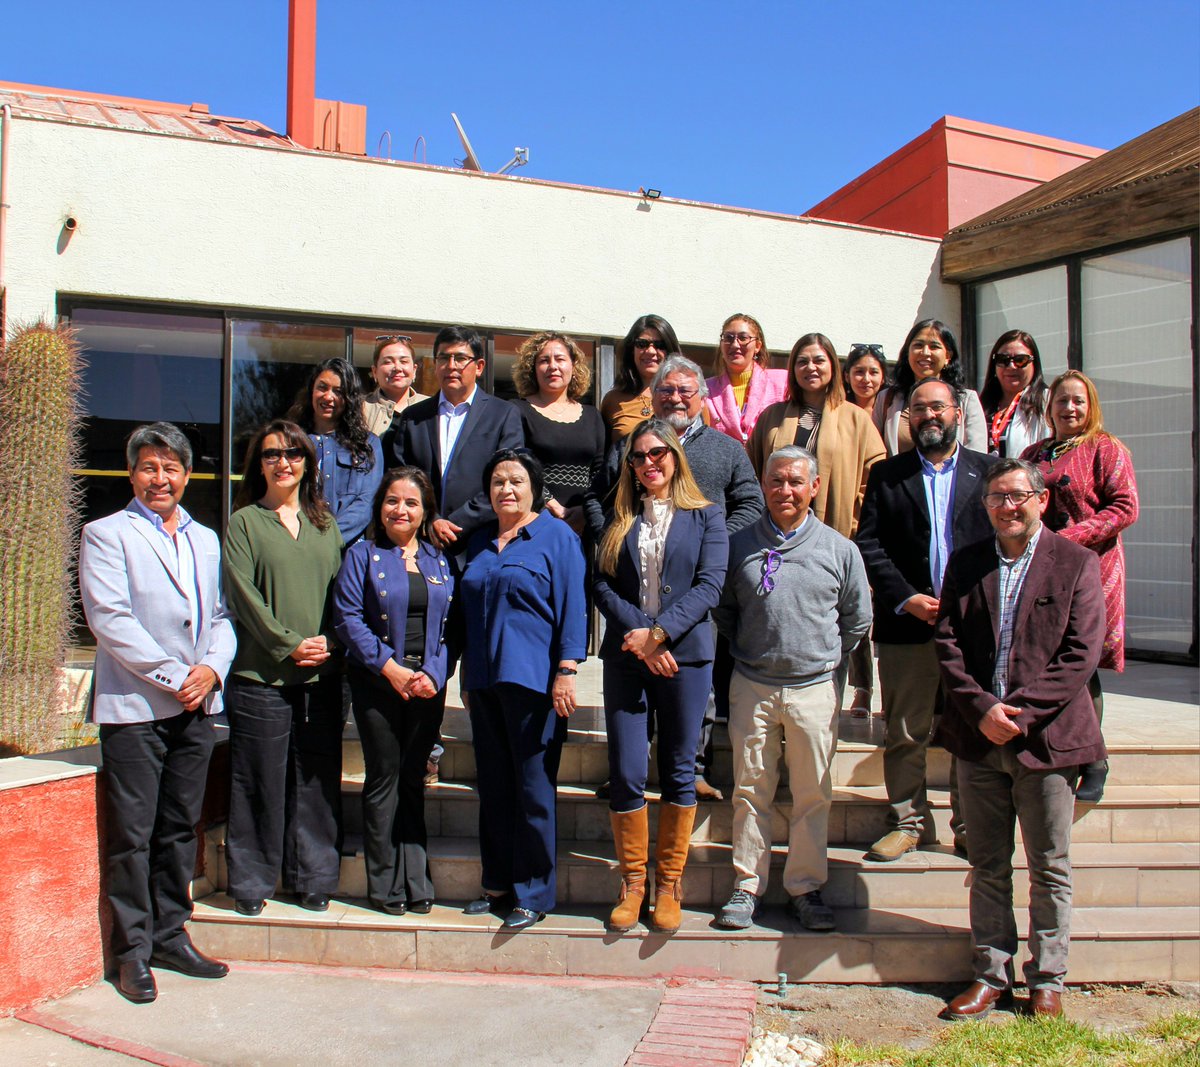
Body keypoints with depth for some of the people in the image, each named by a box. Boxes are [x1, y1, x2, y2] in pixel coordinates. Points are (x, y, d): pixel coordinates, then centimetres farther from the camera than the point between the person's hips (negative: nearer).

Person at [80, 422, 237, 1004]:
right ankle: (133, 951, 13)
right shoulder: (106, 535, 0)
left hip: (197, 706, 5)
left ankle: (171, 935, 24)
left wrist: (212, 668, -6)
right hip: (134, 707, -5)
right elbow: (109, 619, -11)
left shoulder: (206, 540, 17)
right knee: (132, 835, 1)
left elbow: (222, 616, 14)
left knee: (180, 829, 12)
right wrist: (173, 676, -14)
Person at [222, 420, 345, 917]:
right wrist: (289, 643, -13)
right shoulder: (243, 522, 4)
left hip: (322, 675, 3)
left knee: (317, 781, 7)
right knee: (259, 782, 1)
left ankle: (312, 878, 19)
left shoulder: (324, 525, 15)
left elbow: (342, 591, 11)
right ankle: (250, 883, 15)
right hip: (261, 673, -3)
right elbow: (244, 595, -5)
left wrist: (328, 640, -5)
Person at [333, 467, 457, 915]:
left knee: (413, 782, 8)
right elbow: (348, 619, -7)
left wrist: (434, 674, -9)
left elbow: (450, 626, 7)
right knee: (384, 779, 1)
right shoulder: (363, 555, 2)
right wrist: (391, 668, -14)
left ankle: (415, 883, 15)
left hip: (427, 687, 3)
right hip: (378, 683, -3)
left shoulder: (439, 561, 12)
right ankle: (385, 885, 12)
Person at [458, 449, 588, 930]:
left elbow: (572, 607, -7)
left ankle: (533, 893, 10)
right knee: (493, 786, 12)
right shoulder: (480, 542, 16)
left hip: (533, 680, -6)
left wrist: (566, 672, -15)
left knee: (533, 790, -1)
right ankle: (498, 882, 24)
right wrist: (467, 673, 18)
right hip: (484, 680, 6)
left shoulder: (557, 537, -2)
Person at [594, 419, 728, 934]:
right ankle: (632, 881, 17)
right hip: (625, 656, 2)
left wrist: (659, 633, -14)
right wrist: (637, 634, -12)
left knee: (679, 772, 6)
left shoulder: (705, 517, 6)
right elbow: (602, 584, 3)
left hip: (685, 655, -1)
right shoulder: (618, 519, 12)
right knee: (626, 774, 1)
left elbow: (709, 585, -5)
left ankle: (669, 884, 18)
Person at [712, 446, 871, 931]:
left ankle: (806, 887, 21)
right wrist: (744, 651, 8)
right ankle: (747, 886, 19)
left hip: (814, 688, 0)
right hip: (752, 688, 0)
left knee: (813, 795, 7)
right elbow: (722, 609, 15)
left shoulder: (839, 548, 1)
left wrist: (826, 657, 9)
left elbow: (858, 618, 12)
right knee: (750, 791, 7)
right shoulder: (739, 545, 2)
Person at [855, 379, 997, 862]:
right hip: (906, 623, 0)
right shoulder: (886, 474, 9)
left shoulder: (989, 471, 9)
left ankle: (970, 825, 20)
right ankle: (908, 821, 19)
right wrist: (905, 598, -10)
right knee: (904, 732, 6)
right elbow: (868, 544, 1)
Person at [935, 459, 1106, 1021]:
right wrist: (981, 708, -12)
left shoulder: (1076, 563, -1)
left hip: (1046, 737, -3)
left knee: (1050, 869, 9)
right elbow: (947, 643, 3)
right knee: (987, 867, 12)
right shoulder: (965, 563, 9)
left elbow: (1082, 652, -8)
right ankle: (990, 973, 25)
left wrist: (1021, 713, -15)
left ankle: (1047, 980, 24)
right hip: (978, 737, 3)